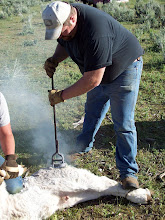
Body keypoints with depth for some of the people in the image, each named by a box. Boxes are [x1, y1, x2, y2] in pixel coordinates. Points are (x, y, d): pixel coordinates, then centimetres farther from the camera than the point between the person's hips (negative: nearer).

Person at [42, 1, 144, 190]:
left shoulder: (96, 33, -41)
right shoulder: (64, 20, -13)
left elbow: (93, 80, -38)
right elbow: (64, 44, 9)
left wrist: (61, 95, -29)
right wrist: (55, 59, -13)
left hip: (124, 69, -8)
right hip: (97, 71, 8)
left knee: (124, 124, -9)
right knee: (92, 114, 21)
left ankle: (128, 171, 3)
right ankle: (83, 147, 43)